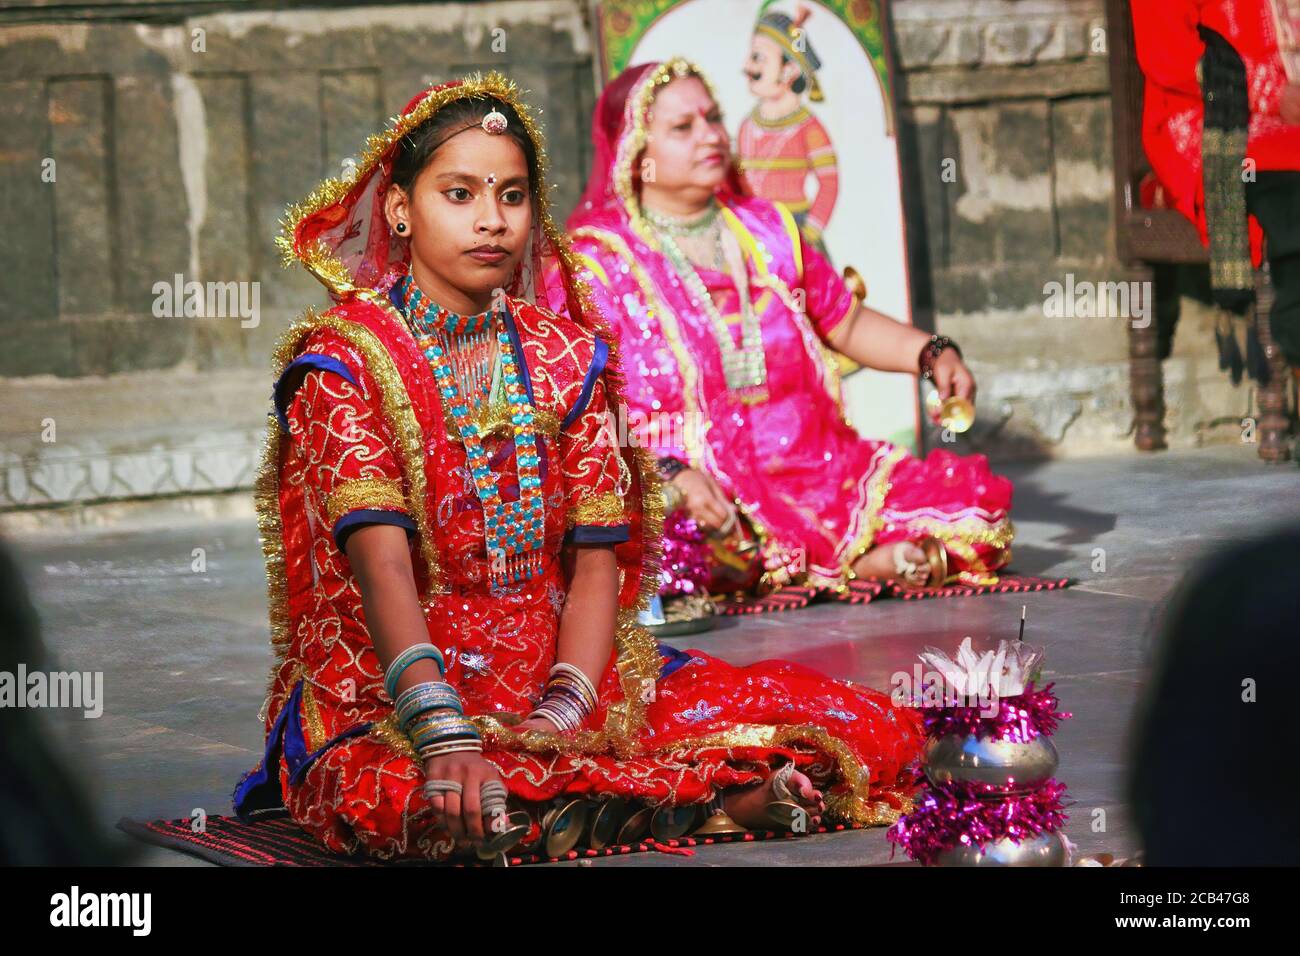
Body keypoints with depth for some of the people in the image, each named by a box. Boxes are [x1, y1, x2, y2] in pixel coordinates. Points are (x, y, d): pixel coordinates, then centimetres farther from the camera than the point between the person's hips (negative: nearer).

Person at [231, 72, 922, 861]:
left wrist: (565, 713, -18)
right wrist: (445, 735, -34)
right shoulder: (345, 360, -3)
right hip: (390, 697, -3)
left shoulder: (567, 357, 10)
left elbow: (596, 558, 2)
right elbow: (380, 559, -19)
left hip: (562, 677, 3)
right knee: (403, 804, -42)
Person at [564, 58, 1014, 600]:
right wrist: (670, 474, -26)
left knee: (983, 511, -13)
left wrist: (932, 353, 9)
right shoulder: (596, 263, -1)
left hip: (820, 472, 4)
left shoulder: (766, 231, 17)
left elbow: (847, 324, 28)